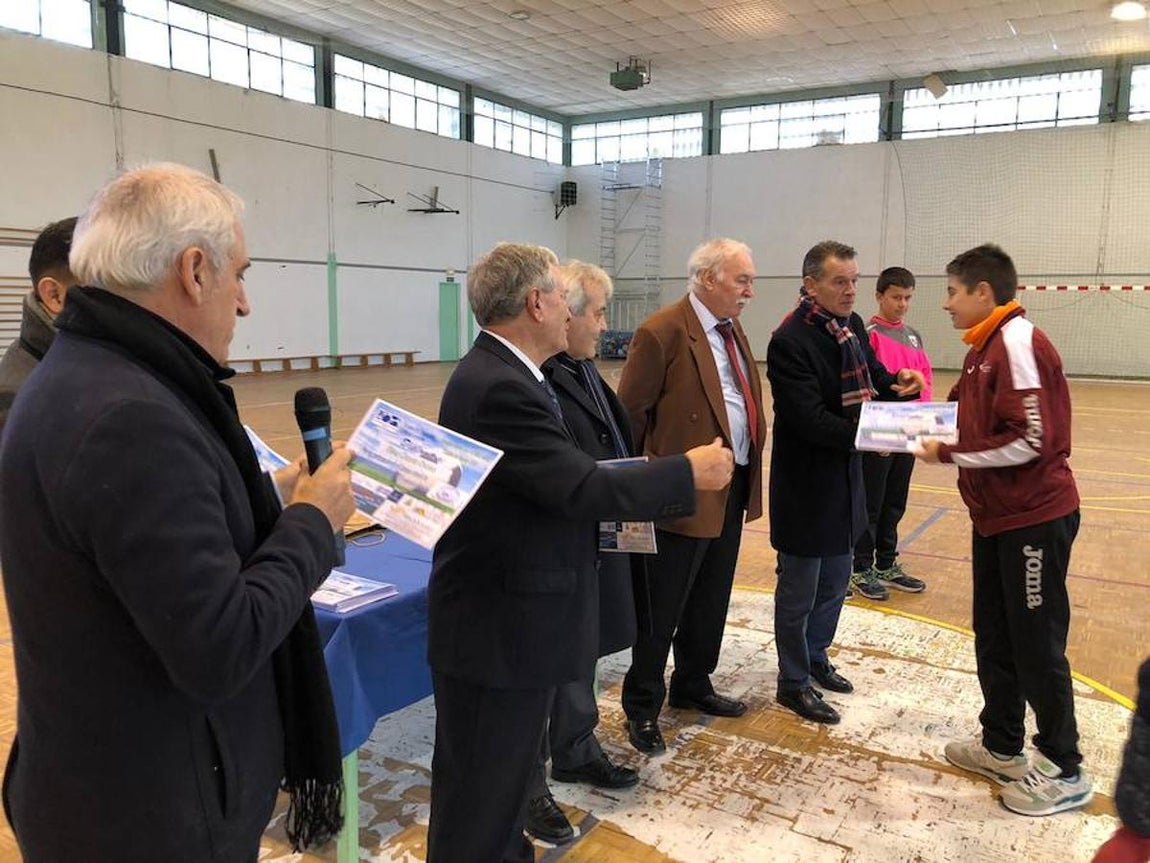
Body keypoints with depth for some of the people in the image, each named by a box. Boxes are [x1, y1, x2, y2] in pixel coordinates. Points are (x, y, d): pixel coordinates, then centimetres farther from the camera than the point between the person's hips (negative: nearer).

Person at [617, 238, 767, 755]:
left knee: (710, 604, 20)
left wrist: (751, 454, 13)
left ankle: (693, 686, 38)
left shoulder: (732, 331, 12)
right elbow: (631, 414, -13)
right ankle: (642, 707, 20)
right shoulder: (662, 333, -15)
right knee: (662, 610, 4)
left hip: (733, 492, 8)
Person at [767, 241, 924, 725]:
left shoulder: (851, 326, 4)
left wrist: (895, 384, -10)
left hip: (845, 478, 8)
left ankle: (815, 657, 42)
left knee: (834, 581, 21)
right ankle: (793, 684, 24)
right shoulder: (790, 341, -20)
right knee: (799, 590, 7)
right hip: (806, 485, -8)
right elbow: (811, 420, -25)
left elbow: (870, 378, 12)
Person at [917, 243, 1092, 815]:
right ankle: (1003, 749, 31)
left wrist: (949, 455, -17)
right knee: (994, 637, 16)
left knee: (1037, 646, 3)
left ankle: (1065, 771, 20)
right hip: (996, 515, 9)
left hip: (1034, 517, -9)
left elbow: (1032, 439, -24)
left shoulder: (1018, 343, -18)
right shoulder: (985, 347, 10)